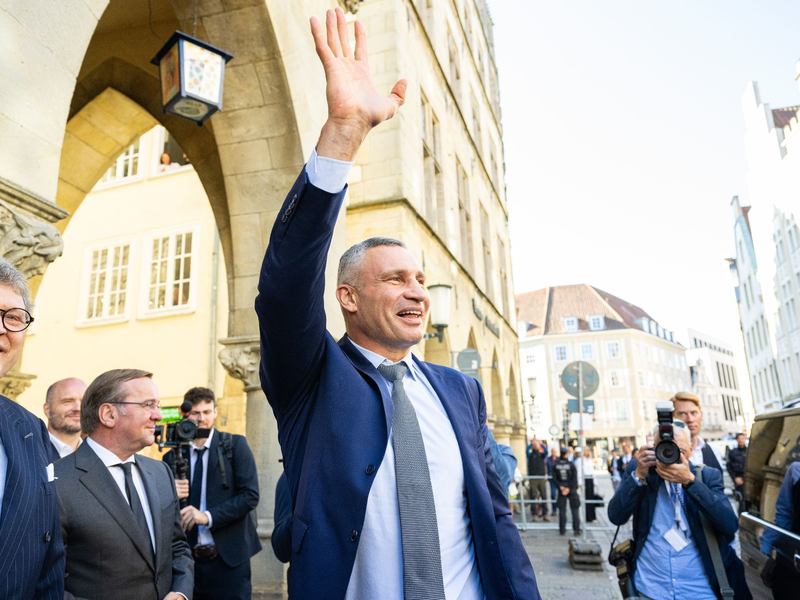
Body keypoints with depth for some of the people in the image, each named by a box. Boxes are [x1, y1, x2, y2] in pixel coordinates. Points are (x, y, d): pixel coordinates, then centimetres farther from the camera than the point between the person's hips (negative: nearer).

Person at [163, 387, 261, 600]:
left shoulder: (235, 445, -2)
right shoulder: (172, 457, 7)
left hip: (228, 559, -3)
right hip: (188, 559, 3)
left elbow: (250, 495, -9)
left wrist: (208, 516, -18)